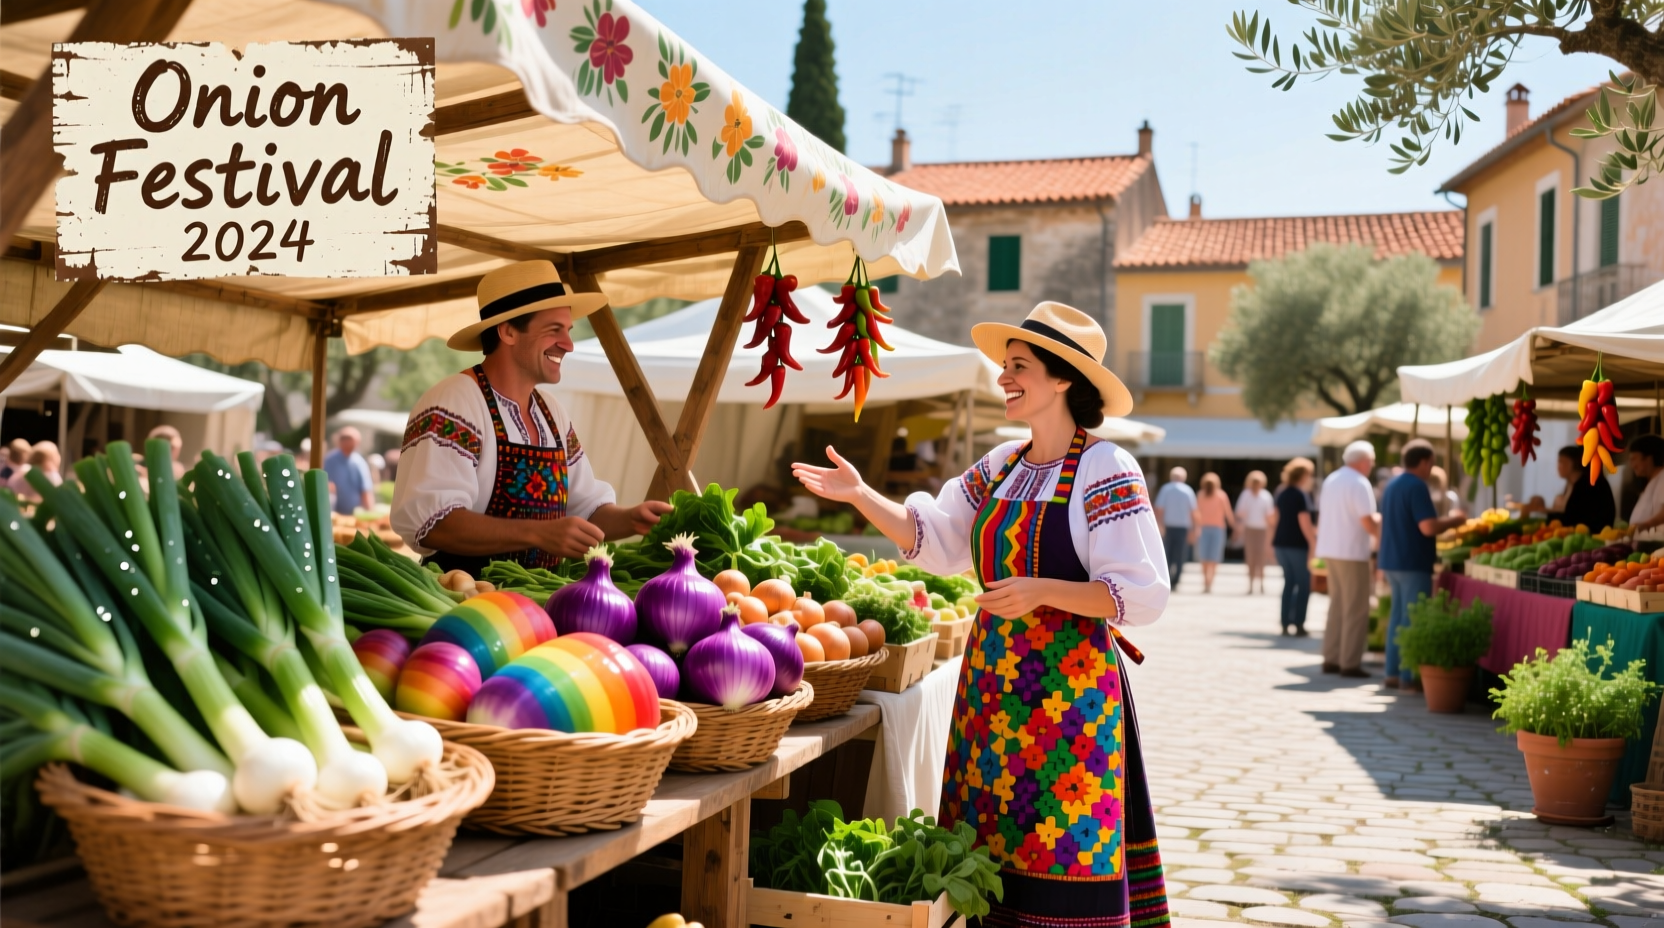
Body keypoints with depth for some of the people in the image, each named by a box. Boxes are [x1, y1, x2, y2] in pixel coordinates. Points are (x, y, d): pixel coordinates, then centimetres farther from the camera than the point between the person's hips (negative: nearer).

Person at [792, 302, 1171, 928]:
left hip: (1068, 684, -7)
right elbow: (935, 538, 15)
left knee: (1063, 844, -4)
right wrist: (860, 495, 4)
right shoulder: (1000, 467, 12)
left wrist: (1043, 591, -22)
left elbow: (1144, 594, -14)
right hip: (994, 677, 7)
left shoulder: (1105, 471, -9)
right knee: (993, 842, 9)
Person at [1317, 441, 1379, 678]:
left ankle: (1331, 658, 16)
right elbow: (1367, 521, -19)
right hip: (1352, 551, -8)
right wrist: (1383, 534, -3)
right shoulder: (1359, 483, -14)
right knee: (1356, 610, -2)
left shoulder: (1331, 480, 12)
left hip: (1331, 549, 8)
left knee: (1337, 605, 14)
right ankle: (1350, 663, -2)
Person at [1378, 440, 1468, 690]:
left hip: (1392, 560, 9)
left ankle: (1393, 673, 15)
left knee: (1398, 616, 13)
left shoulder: (1392, 485, 13)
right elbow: (1428, 527, -22)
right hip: (1413, 563, -9)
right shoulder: (1417, 486, -15)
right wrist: (1453, 520, -7)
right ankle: (1408, 677, -4)